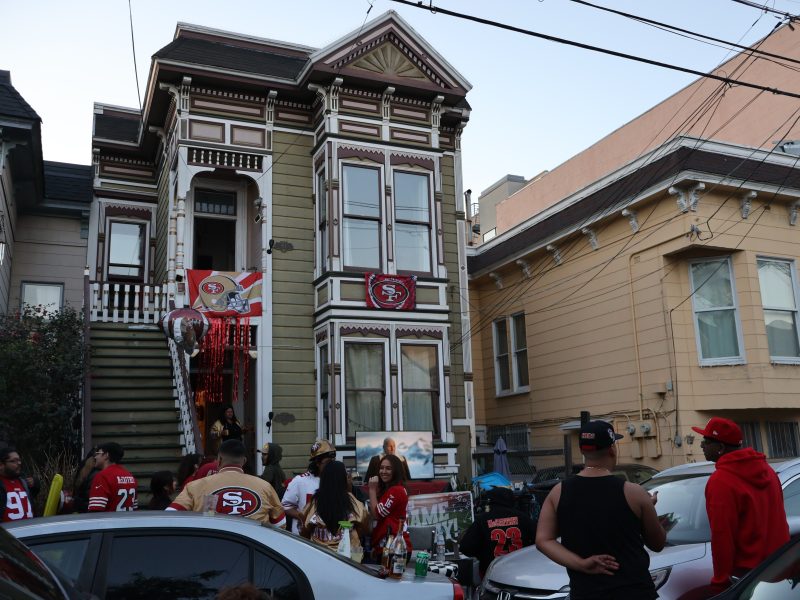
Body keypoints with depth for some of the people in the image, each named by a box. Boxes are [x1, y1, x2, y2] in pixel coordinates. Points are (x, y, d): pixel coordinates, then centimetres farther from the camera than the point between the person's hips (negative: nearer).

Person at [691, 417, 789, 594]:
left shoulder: (720, 481, -20)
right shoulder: (765, 468, 7)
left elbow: (722, 536, -21)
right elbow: (777, 518, 15)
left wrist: (720, 581, -14)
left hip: (749, 571, -8)